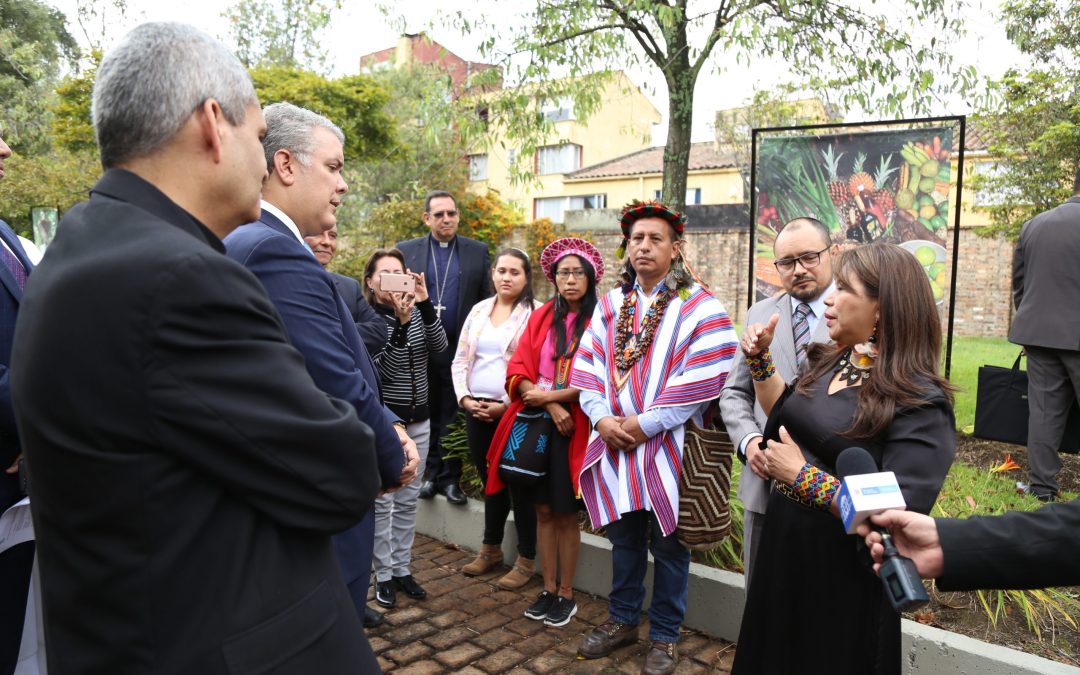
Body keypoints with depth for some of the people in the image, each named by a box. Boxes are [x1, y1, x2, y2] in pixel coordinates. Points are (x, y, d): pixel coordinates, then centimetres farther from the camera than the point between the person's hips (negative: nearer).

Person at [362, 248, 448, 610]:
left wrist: (425, 303, -22)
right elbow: (381, 371, -20)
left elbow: (440, 345, -11)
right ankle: (383, 575, 15)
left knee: (408, 499, 12)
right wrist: (400, 323, -30)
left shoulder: (417, 313, 4)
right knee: (382, 501, 2)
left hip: (418, 420, 5)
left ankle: (402, 568, 24)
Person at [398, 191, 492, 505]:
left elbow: (487, 301, 3)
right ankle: (430, 474, 21)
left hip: (460, 349, 0)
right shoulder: (406, 250, 6)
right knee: (427, 415, 9)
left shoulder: (478, 252, 6)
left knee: (454, 417, 6)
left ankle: (450, 477, 16)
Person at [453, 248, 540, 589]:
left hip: (514, 411, -5)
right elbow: (460, 360, 12)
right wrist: (464, 398, -2)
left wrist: (507, 405, -16)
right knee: (490, 479, 17)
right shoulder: (479, 310, 12)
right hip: (476, 409, 5)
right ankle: (491, 549, 32)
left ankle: (526, 559, 16)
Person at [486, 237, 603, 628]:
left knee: (566, 513, 4)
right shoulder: (541, 318, 7)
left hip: (574, 427, -3)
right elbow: (518, 370, 1)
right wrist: (552, 407, -13)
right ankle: (548, 589, 23)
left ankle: (566, 595, 19)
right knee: (543, 509, 9)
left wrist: (549, 395, -12)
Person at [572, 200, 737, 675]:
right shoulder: (610, 305, 9)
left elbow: (704, 380, -15)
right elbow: (588, 365, 7)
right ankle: (622, 620, 35)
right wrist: (602, 418, -9)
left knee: (667, 545, 8)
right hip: (614, 443, 4)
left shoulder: (700, 307, -8)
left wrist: (646, 424, -16)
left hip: (668, 447, -4)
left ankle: (664, 636, 26)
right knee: (624, 538, 17)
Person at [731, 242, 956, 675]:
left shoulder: (919, 404, -22)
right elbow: (784, 416, 16)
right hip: (784, 549, 7)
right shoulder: (829, 362, 1)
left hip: (844, 572, -7)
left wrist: (802, 476, -25)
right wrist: (759, 358, 4)